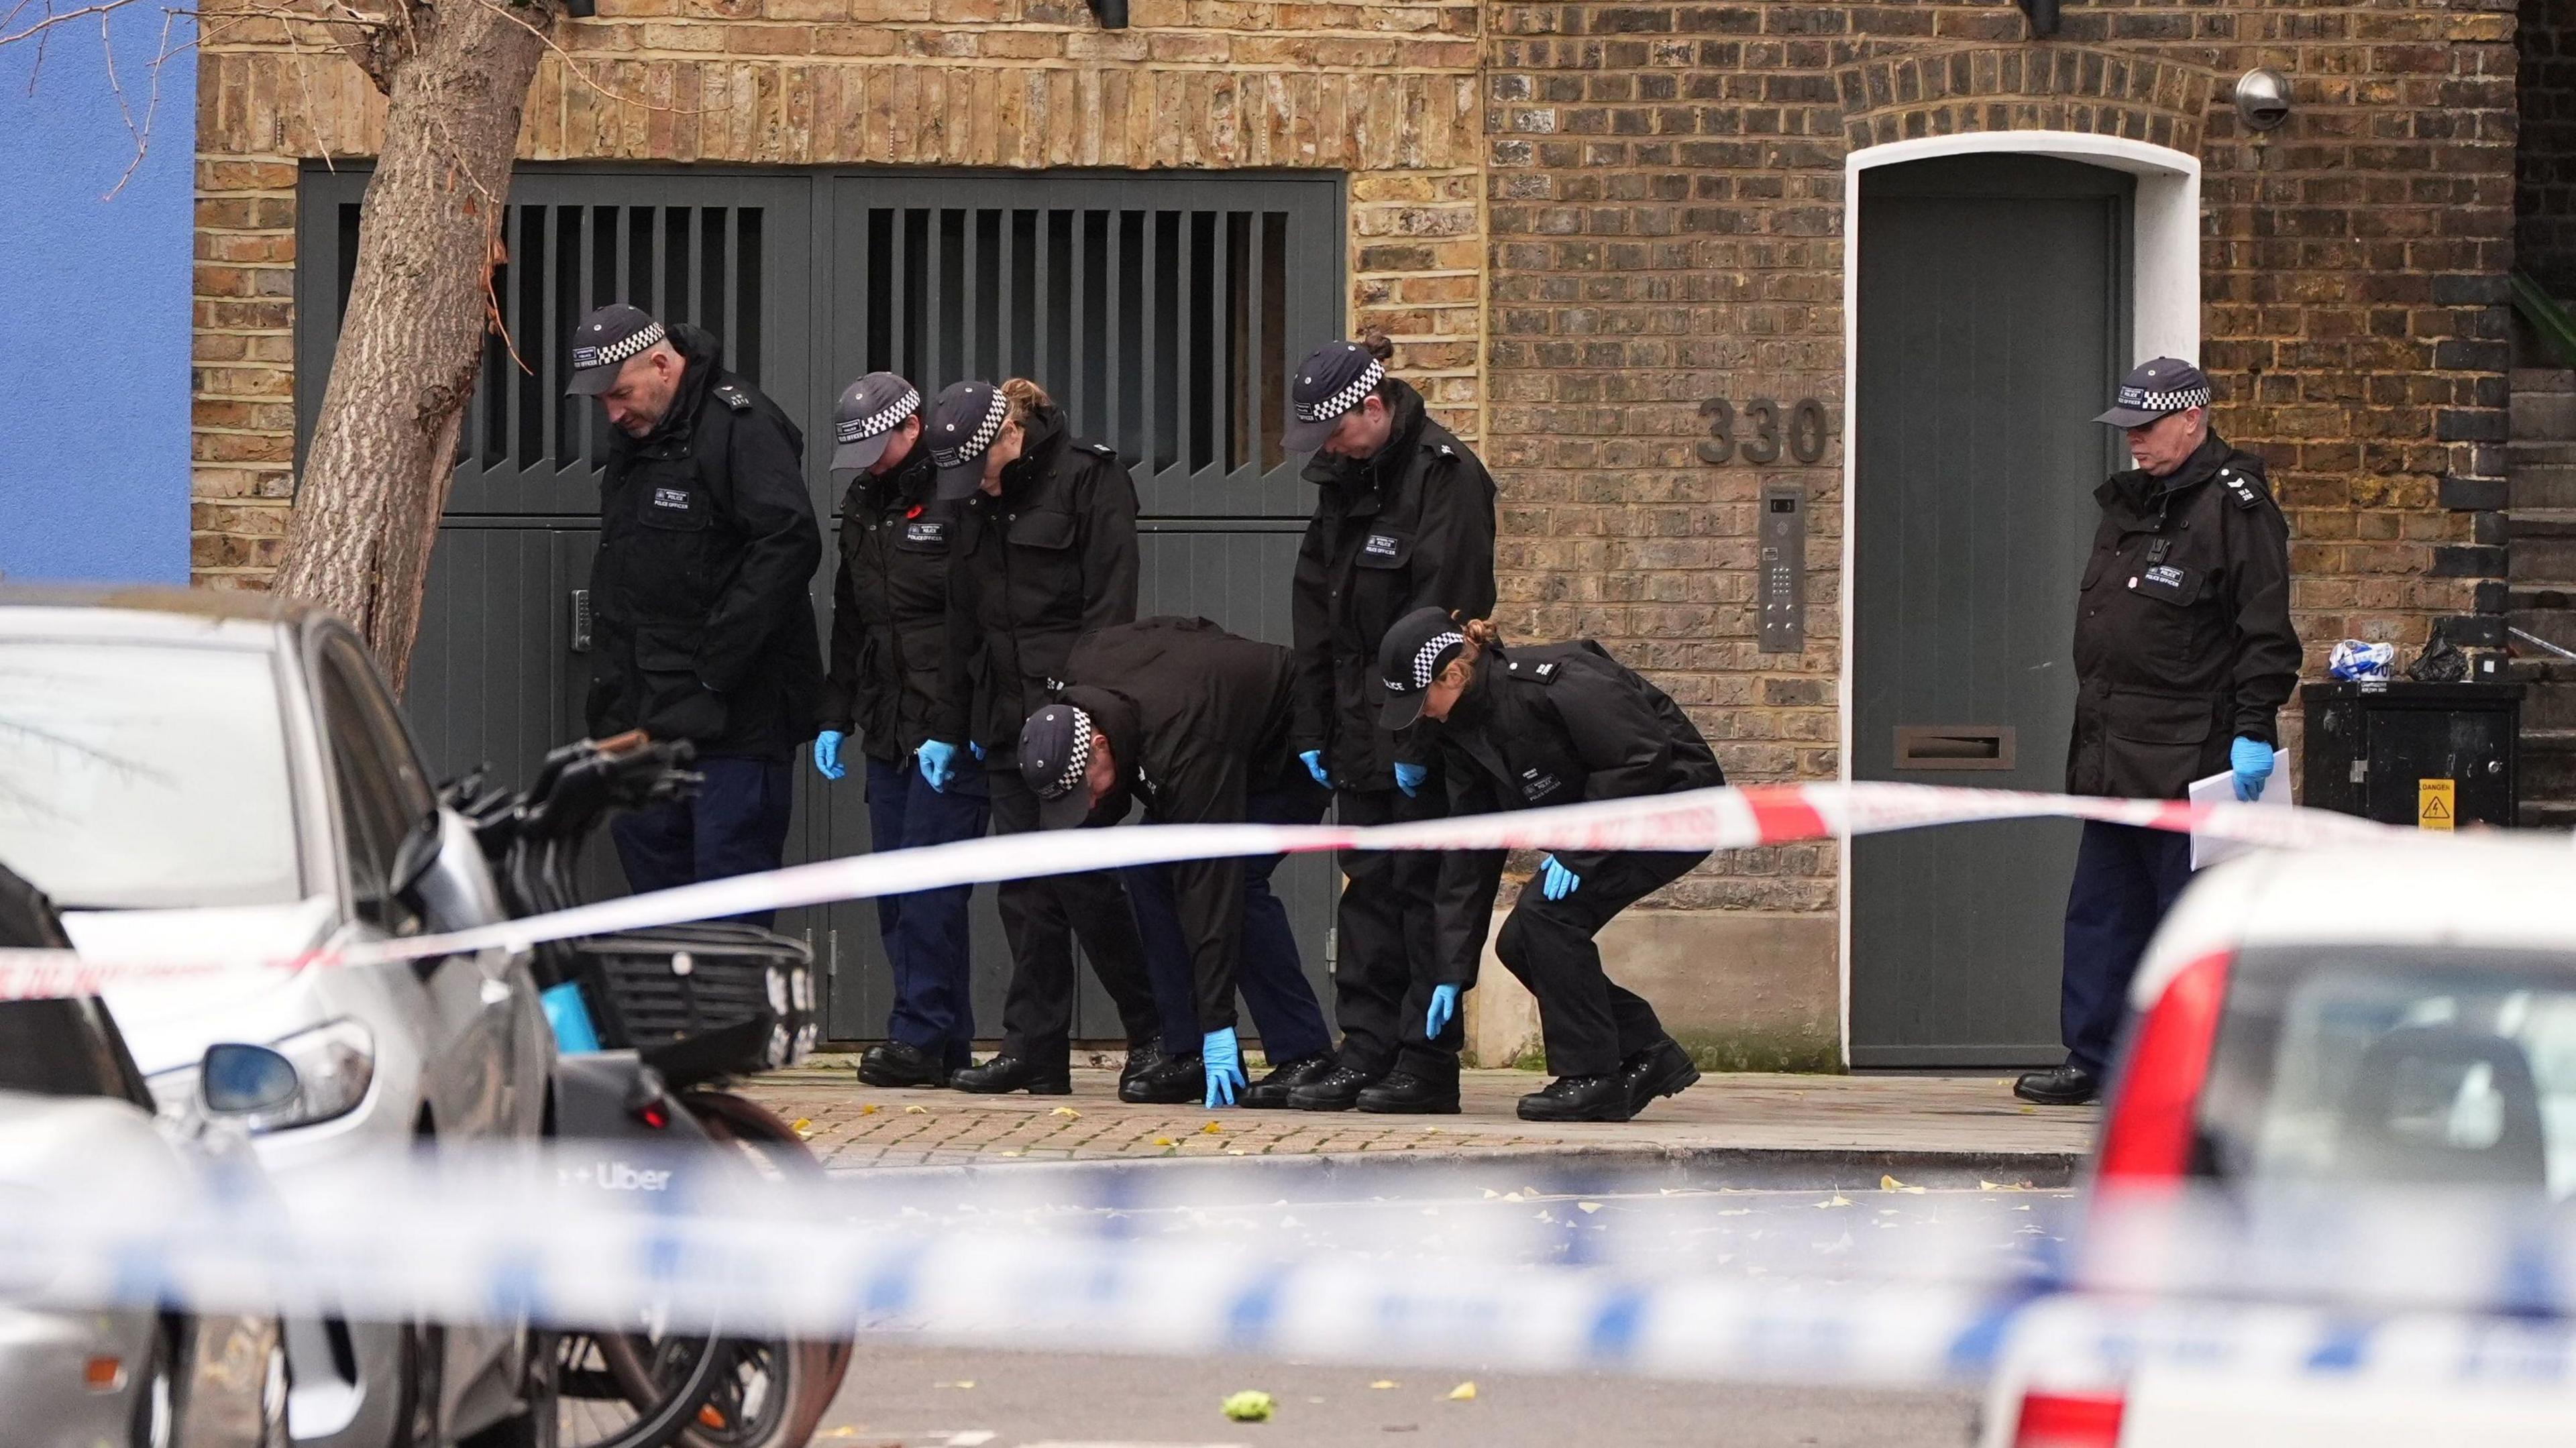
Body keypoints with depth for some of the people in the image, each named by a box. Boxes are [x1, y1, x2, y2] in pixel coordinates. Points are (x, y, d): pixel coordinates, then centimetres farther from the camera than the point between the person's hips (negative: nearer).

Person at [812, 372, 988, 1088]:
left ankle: (924, 1034, -10)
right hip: (888, 729, 8)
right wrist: (835, 716, 22)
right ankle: (946, 1042, 10)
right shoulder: (864, 503, 17)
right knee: (896, 891, 6)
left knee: (928, 881, -11)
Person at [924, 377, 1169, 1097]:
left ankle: (1154, 1031, 4)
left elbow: (1109, 607, -12)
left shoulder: (1090, 478, -6)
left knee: (1082, 875, -8)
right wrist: (947, 729, 18)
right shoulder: (978, 500, 15)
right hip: (1006, 720, 7)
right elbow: (964, 624, 21)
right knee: (1025, 889, 4)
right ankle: (1035, 1050, 4)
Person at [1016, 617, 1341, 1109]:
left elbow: (1209, 882, -41)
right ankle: (1187, 1052, -3)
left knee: (1238, 879, -25)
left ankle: (1304, 1055, -17)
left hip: (1291, 751, -8)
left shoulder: (1185, 749, -41)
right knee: (1147, 873, -7)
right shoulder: (1080, 674, -20)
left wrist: (1218, 1025, -41)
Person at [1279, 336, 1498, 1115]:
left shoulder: (1444, 476, -13)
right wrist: (1311, 725, 10)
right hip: (1362, 730, 8)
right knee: (1368, 890, 7)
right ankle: (1367, 1051, 8)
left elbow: (1444, 612, -18)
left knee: (1423, 889, -4)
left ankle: (1428, 1061, -1)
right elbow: (1316, 608, 15)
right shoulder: (1343, 481, 12)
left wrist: (1417, 740, -20)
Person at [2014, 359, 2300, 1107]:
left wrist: (2254, 731, -19)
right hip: (2114, 760, 9)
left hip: (2189, 762, -9)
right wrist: (2093, 744, 22)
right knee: (2100, 912, 12)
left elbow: (2266, 634, -13)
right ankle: (2093, 1060, 18)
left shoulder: (2233, 506, -9)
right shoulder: (2128, 503, 18)